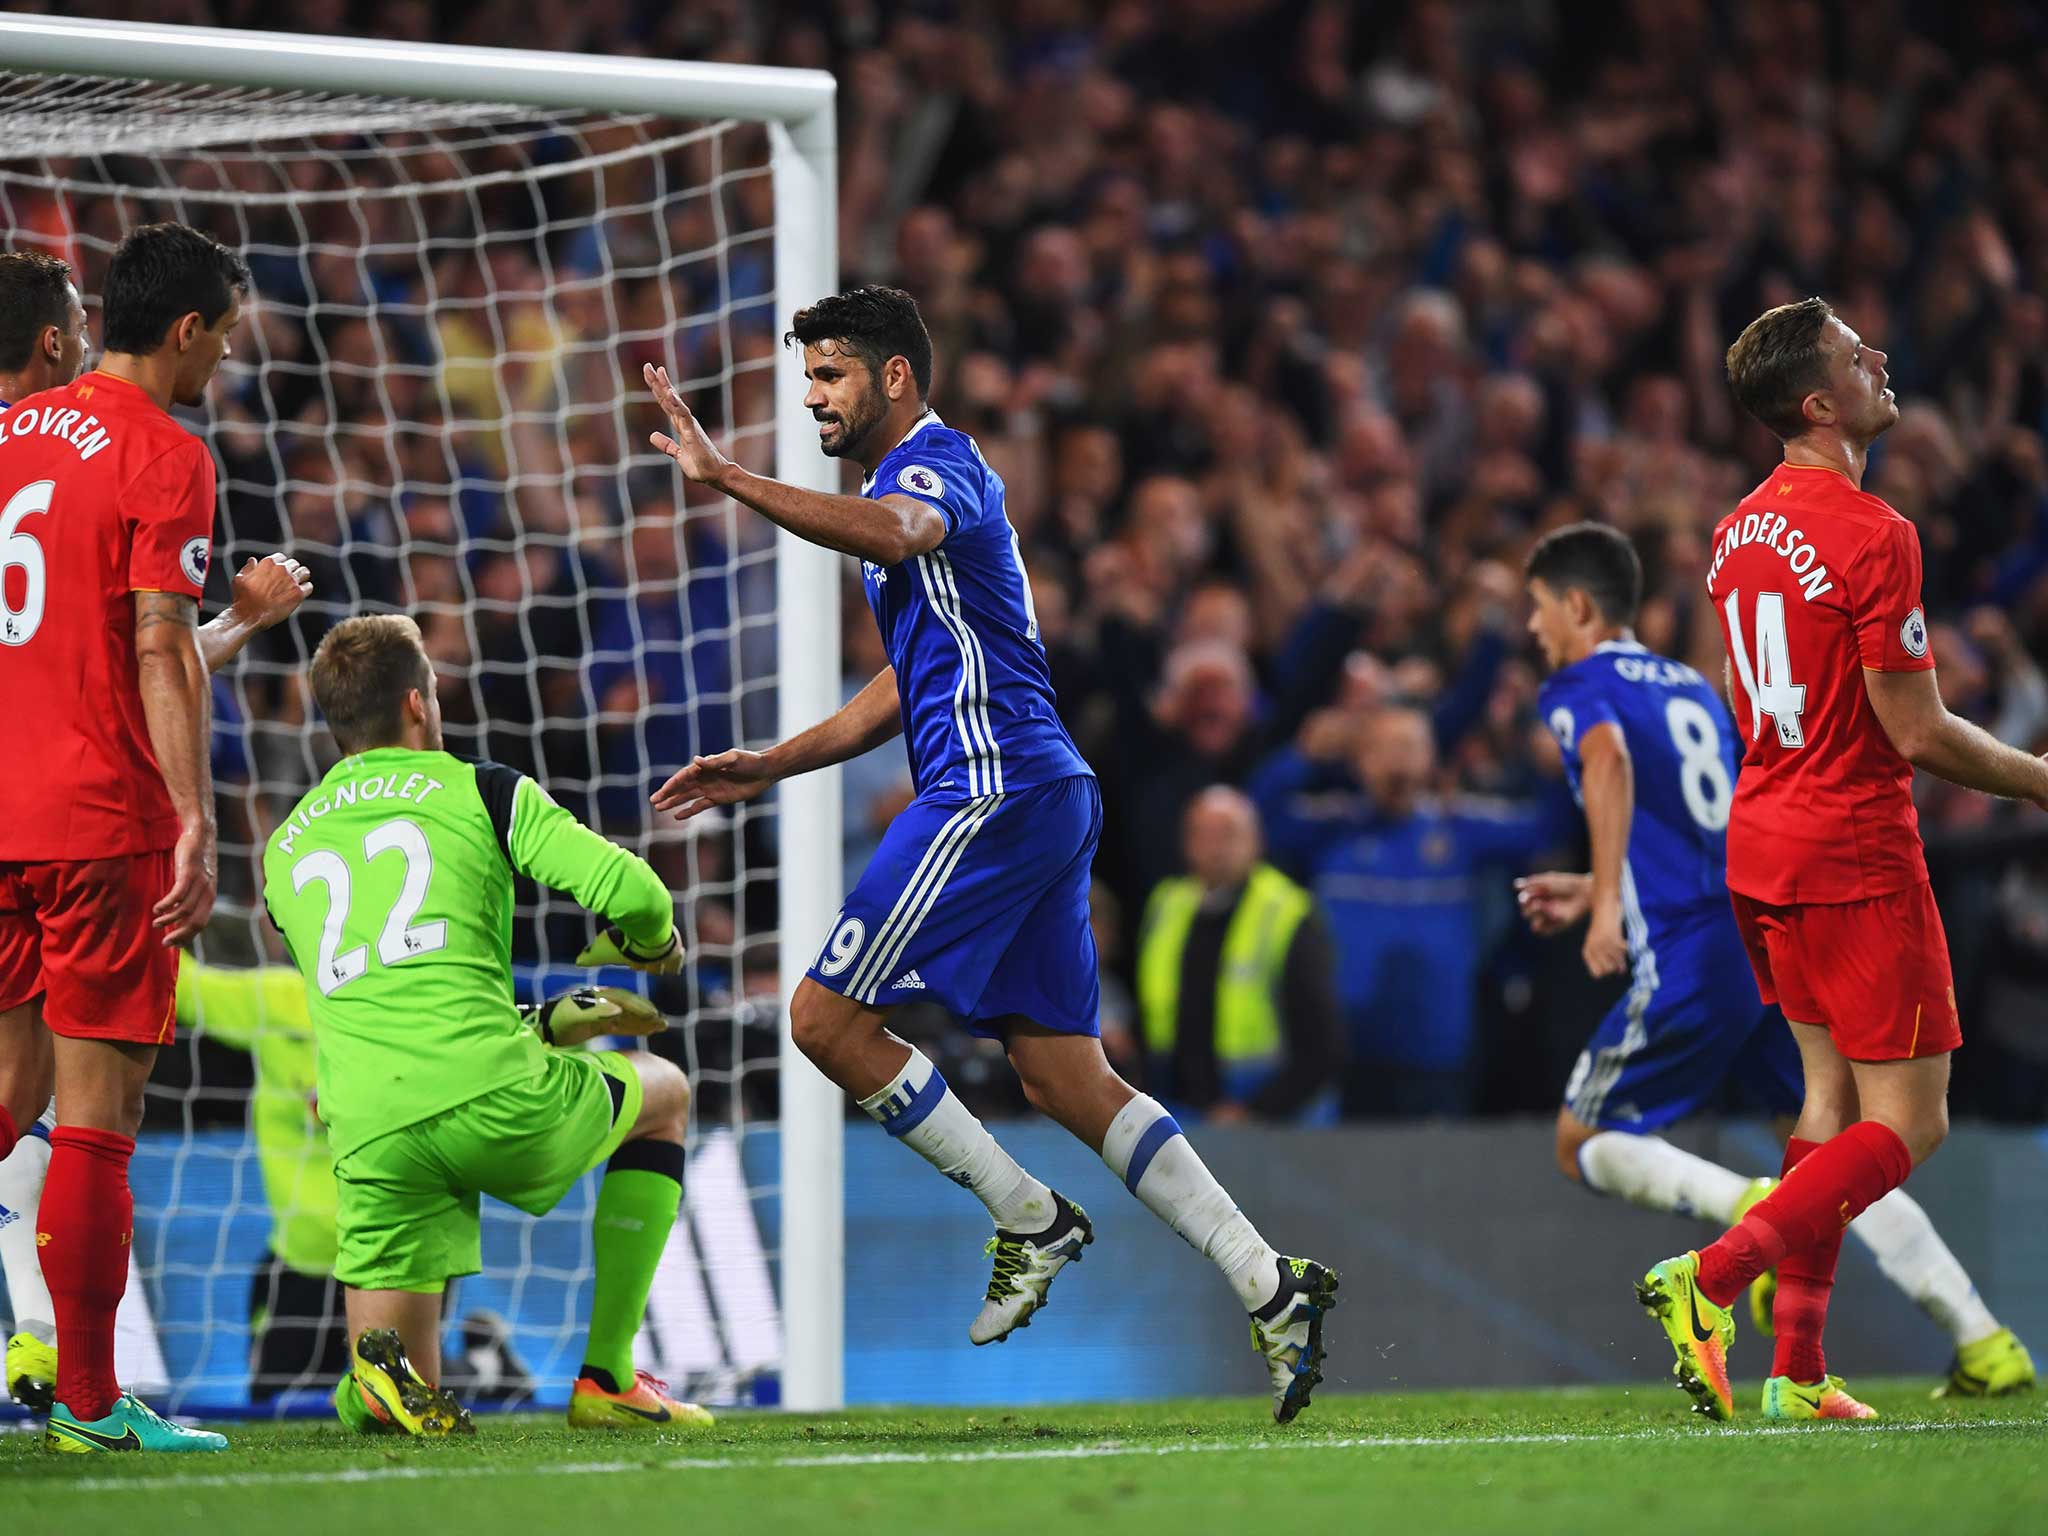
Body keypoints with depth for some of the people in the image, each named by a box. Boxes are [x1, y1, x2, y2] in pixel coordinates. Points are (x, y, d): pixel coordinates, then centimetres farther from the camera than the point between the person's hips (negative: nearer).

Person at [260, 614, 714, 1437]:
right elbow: (630, 893, 0)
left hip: (372, 1142, 3)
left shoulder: (284, 853, 25)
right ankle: (607, 1376, 21)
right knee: (663, 1091, 30)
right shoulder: (477, 790, 11)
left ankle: (381, 1372, -23)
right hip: (496, 1103, -3)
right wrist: (654, 944, 25)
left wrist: (559, 1024, 43)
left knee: (401, 1401, 16)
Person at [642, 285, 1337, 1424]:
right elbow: (911, 686, 33)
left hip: (994, 790, -10)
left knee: (829, 1018, -7)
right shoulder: (915, 482, 26)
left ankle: (1029, 1219, -3)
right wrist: (770, 767, 29)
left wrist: (728, 479, -38)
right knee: (1066, 1078, 4)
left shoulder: (940, 466, -6)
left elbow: (888, 533, -34)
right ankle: (1269, 1289, -2)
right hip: (1041, 796, 10)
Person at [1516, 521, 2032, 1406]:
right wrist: (1594, 893, 39)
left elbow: (1610, 763, -22)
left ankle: (1752, 1211, -18)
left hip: (1689, 961, -7)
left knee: (1583, 1148, 7)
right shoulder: (1692, 688, 24)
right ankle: (1984, 1342, -1)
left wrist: (1606, 904, -27)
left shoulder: (1579, 687, 2)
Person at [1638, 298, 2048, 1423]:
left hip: (1761, 845, 9)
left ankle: (1797, 1371, 10)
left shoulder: (1743, 528, 9)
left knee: (1832, 1095, 14)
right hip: (1855, 858, -9)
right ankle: (1711, 1278, -16)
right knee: (1908, 1122, -3)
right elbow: (1917, 732, -18)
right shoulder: (1872, 535, -18)